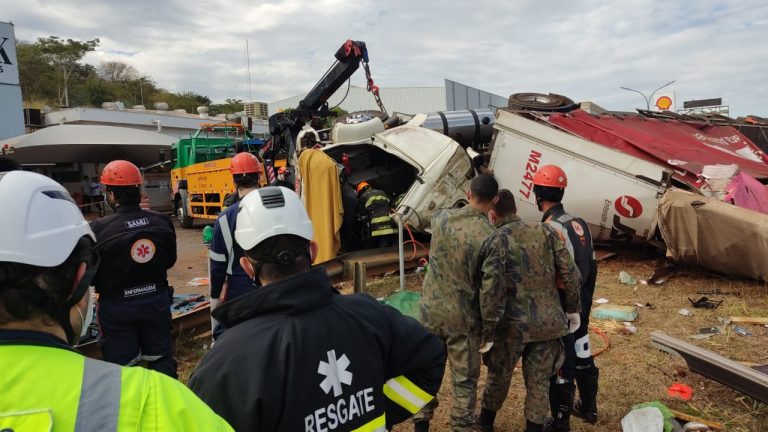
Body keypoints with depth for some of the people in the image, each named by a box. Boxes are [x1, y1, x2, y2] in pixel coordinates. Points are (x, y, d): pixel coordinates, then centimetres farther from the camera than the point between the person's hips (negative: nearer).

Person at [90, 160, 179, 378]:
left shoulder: (99, 229, -20)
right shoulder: (162, 221, -8)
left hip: (118, 305, -3)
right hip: (157, 299, 4)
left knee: (121, 364, 12)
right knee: (161, 358, 18)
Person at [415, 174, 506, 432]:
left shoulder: (441, 218, -6)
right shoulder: (490, 238, -18)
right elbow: (491, 290, -16)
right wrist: (489, 330, -5)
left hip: (431, 309, 4)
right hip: (464, 318, -4)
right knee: (464, 379, 12)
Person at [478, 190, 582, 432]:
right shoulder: (546, 232, 2)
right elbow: (571, 275, -1)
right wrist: (573, 309, 12)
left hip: (513, 324, -2)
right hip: (548, 322, 2)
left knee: (499, 375, 20)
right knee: (539, 382, 16)